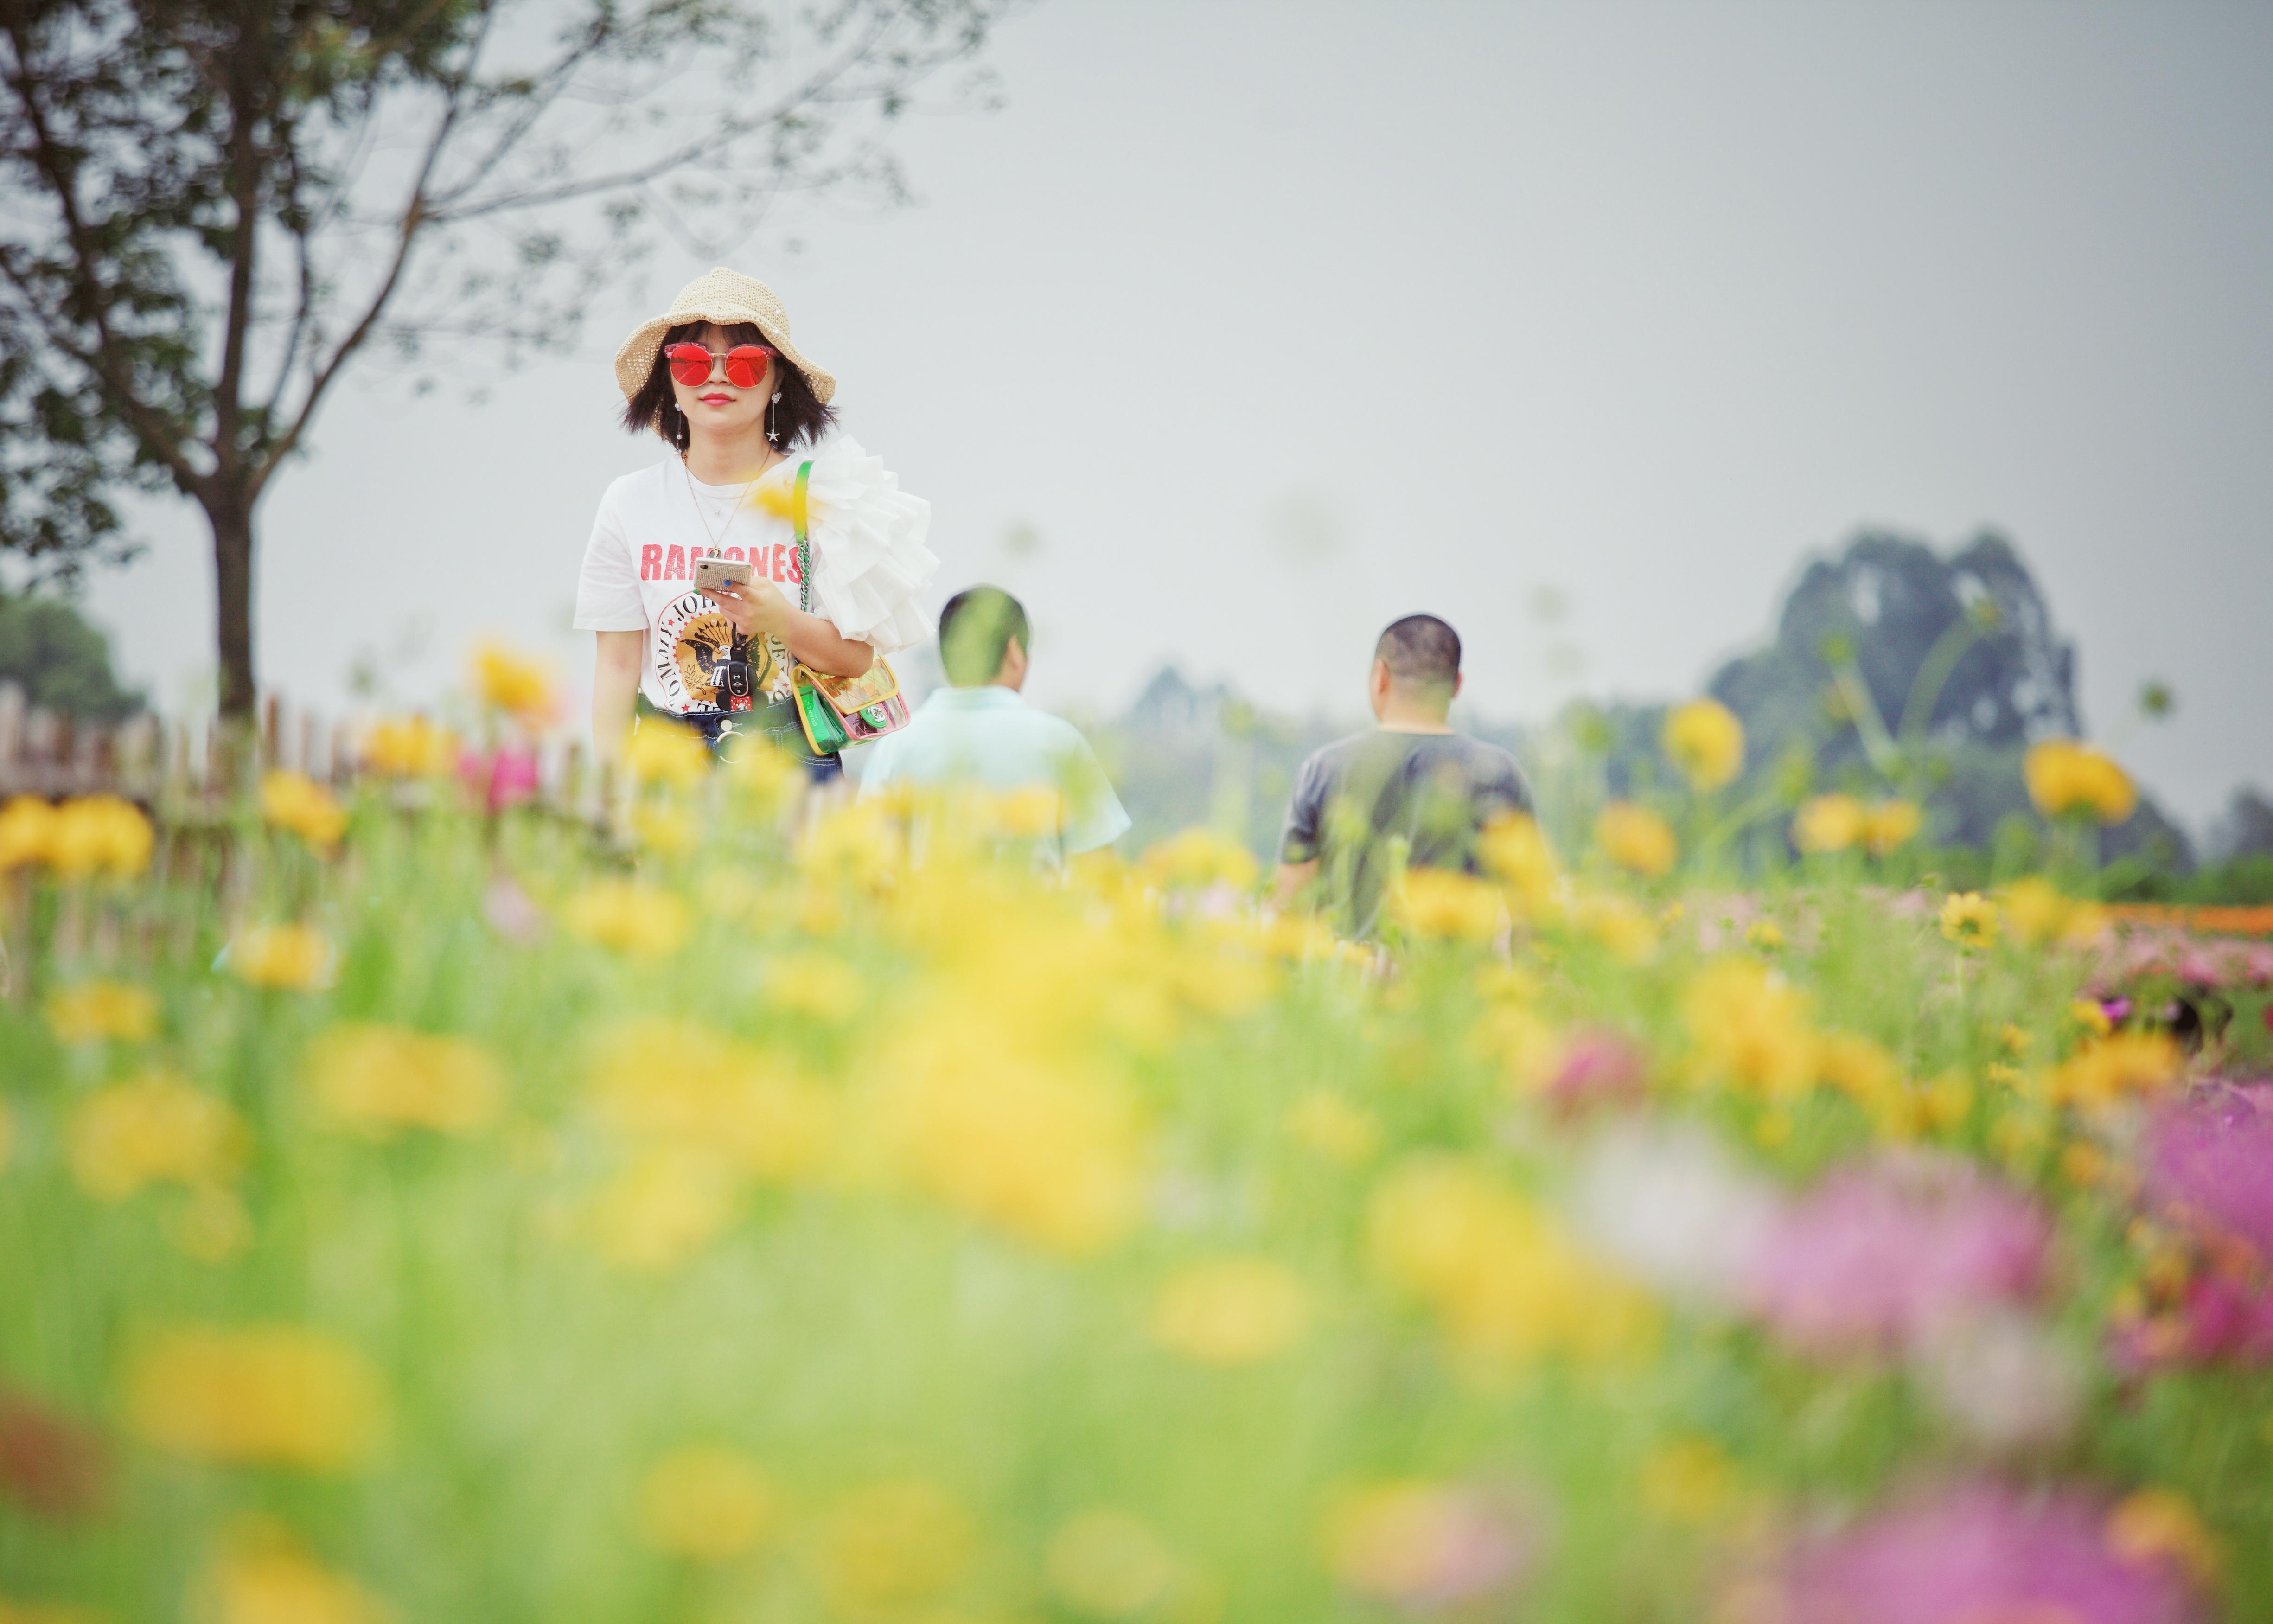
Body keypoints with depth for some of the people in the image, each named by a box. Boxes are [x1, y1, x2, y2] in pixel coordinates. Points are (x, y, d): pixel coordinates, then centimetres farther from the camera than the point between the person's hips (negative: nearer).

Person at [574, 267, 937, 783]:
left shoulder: (820, 494, 2)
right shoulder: (631, 504, 6)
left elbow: (857, 659, -1)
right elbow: (617, 664, 6)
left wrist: (782, 621, -20)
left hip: (795, 756, -1)